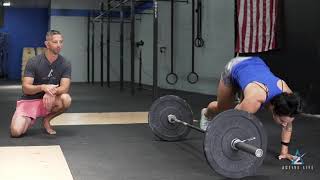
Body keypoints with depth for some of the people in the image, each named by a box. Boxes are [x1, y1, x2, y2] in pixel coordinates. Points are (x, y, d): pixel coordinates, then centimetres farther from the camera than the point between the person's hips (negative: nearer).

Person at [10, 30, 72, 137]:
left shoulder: (65, 64, -7)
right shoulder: (33, 62, -13)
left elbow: (64, 88, -16)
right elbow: (25, 88, -18)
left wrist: (52, 92, -38)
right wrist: (43, 87, -37)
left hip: (49, 100, 2)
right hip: (29, 100, -2)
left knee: (66, 99, -32)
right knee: (16, 131, -25)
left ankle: (46, 120, -2)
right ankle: (29, 120, 13)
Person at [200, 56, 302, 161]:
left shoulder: (287, 95, -32)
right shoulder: (255, 99, -46)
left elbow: (288, 127, -14)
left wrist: (284, 151, -11)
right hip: (233, 68, -3)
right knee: (223, 109, 16)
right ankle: (206, 114, 50)